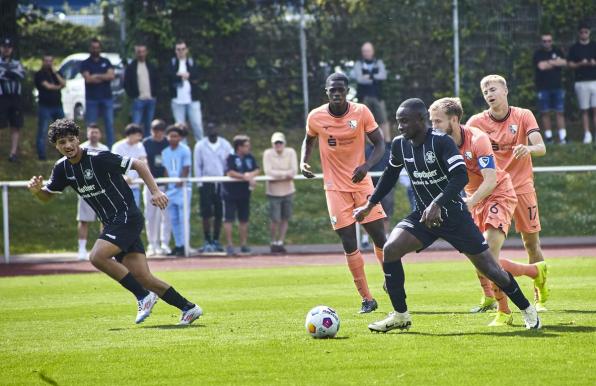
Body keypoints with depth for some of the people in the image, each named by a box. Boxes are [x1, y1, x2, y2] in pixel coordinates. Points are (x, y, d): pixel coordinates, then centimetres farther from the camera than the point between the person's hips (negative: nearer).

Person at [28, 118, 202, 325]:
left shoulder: (99, 158, -15)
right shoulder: (62, 168, 6)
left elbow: (138, 164, -10)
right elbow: (47, 196, 18)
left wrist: (155, 192, -19)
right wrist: (37, 190, -5)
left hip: (127, 217, -7)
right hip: (112, 223, 7)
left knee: (97, 256, -24)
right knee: (143, 277, 0)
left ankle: (143, 296, -12)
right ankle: (188, 308, 9)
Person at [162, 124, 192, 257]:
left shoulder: (185, 150, -3)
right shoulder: (165, 152, 11)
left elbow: (186, 169, -6)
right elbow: (165, 170, 12)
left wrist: (180, 183, -15)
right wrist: (166, 184, -1)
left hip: (182, 188, -5)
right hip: (170, 189, 5)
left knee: (183, 218, -8)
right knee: (173, 219, 8)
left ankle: (184, 245, -8)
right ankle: (178, 245, 14)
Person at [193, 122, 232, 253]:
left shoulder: (225, 145, 5)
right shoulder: (200, 146, 2)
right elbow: (197, 166, 3)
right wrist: (200, 183, -4)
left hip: (222, 182, 2)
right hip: (206, 183, -2)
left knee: (219, 214, 4)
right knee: (206, 214, -6)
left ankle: (216, 241, 13)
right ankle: (207, 242, -3)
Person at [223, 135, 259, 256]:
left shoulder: (250, 158, 8)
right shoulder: (231, 158, -10)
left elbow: (257, 170, 5)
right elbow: (230, 173, -20)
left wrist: (251, 174, -18)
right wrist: (246, 178, -20)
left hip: (244, 193, 6)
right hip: (230, 193, -6)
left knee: (244, 220, 10)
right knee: (229, 219, -5)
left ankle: (244, 245, 18)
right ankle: (229, 245, -2)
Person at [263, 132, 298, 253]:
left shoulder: (291, 152, -1)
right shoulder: (268, 154, -8)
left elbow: (294, 171, -10)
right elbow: (268, 172, -18)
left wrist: (277, 174, -18)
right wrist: (285, 174, -16)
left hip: (288, 190, 3)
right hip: (274, 192, -3)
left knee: (285, 219, 6)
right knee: (275, 220, -3)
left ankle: (280, 242, 17)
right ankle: (273, 242, 16)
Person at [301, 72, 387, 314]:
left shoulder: (361, 112, -9)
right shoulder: (316, 117, -5)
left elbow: (379, 144, -4)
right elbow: (309, 140, 15)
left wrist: (367, 165, -23)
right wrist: (303, 162, -4)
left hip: (362, 183, 0)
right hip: (336, 188, 0)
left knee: (380, 238, -1)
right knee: (349, 244, -4)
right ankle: (367, 299, 2)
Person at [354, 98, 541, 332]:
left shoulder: (441, 142, -20)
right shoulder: (400, 145, -2)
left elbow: (461, 176, -29)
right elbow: (390, 175, 16)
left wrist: (437, 204, -39)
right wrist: (370, 205, 17)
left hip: (453, 215, -5)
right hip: (423, 215, 5)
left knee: (488, 267, -2)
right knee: (390, 249, -18)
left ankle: (527, 310, 20)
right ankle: (400, 316, -7)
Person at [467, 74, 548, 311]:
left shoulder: (523, 116, -4)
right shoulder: (477, 122, -2)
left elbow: (541, 148, -14)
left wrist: (528, 148, -37)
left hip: (522, 185, 0)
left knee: (532, 242, 5)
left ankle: (539, 298, 17)